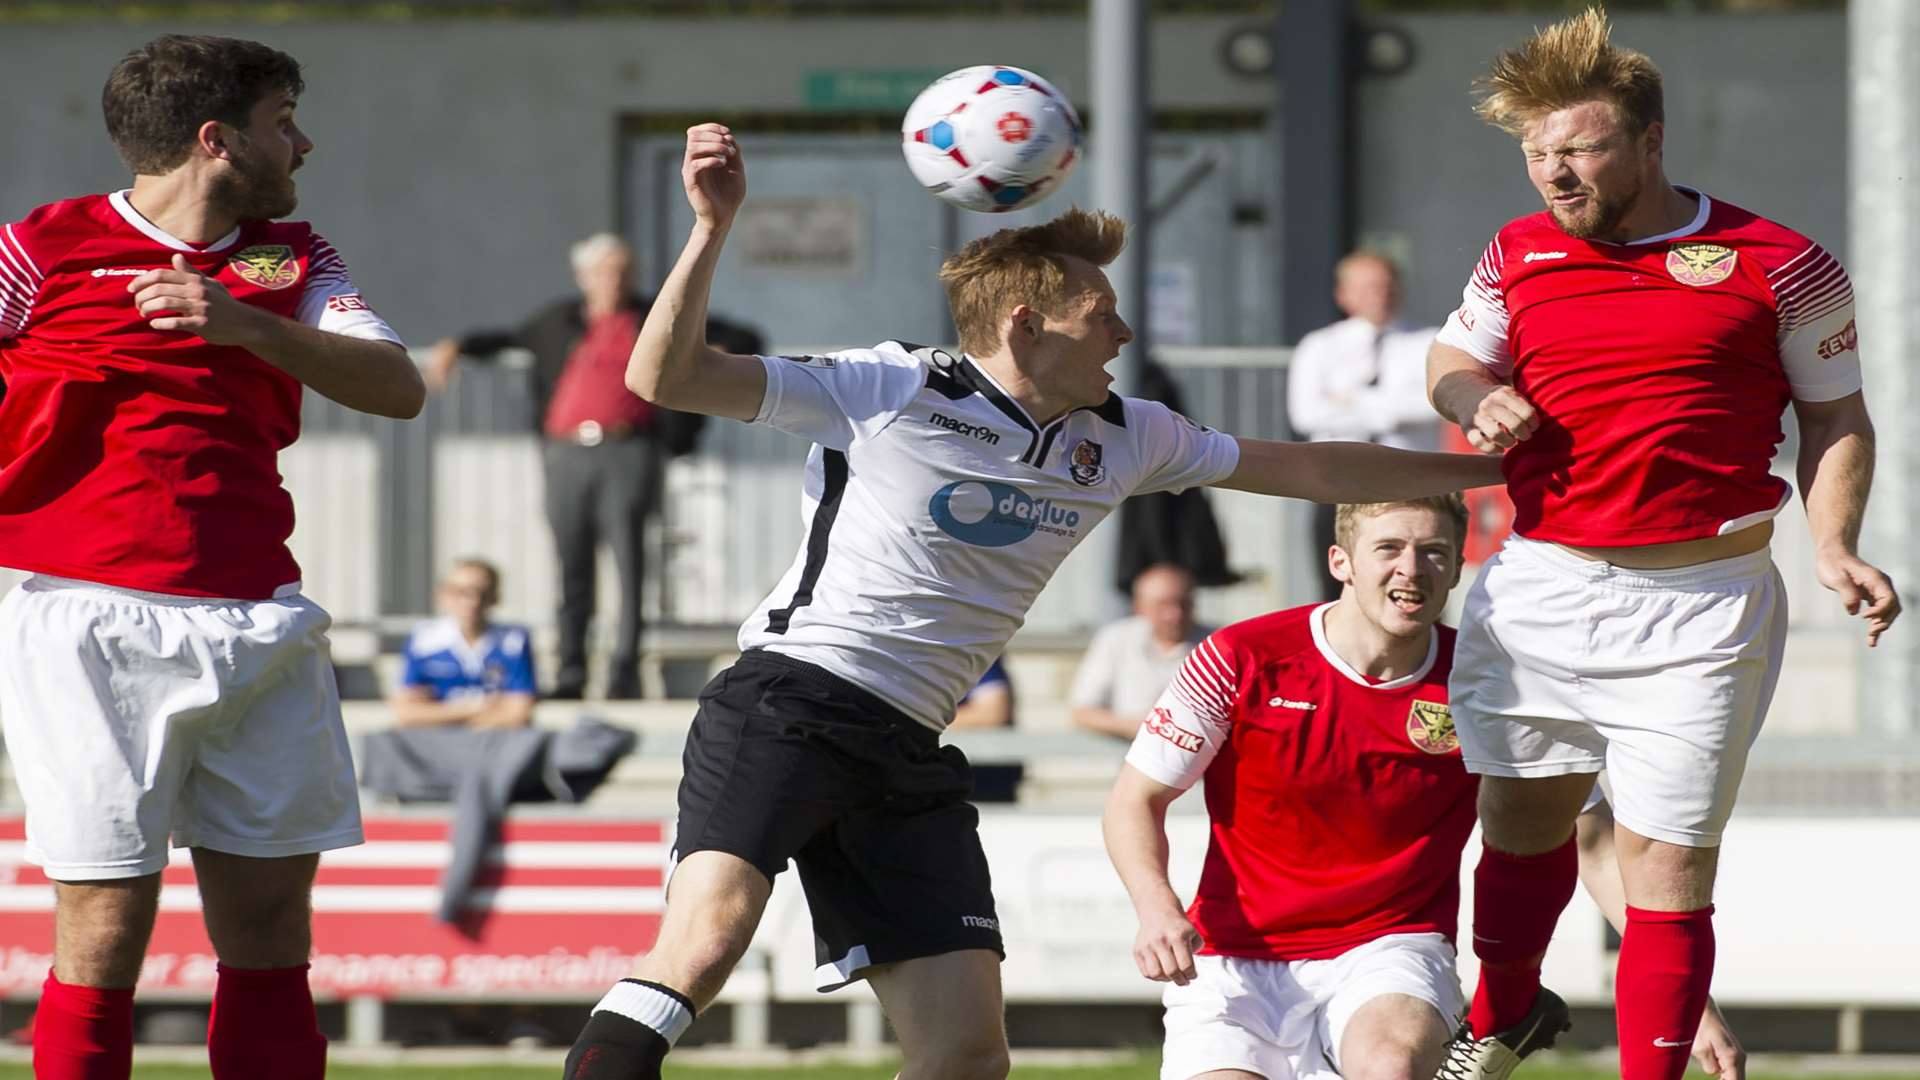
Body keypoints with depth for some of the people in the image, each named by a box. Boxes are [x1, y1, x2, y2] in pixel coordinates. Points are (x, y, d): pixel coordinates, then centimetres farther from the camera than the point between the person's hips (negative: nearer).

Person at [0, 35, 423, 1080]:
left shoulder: (293, 259, 15)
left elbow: (396, 386, 0)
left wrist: (246, 324, -13)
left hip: (256, 625, 5)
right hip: (89, 620, -5)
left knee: (269, 933, 3)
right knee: (105, 935, -8)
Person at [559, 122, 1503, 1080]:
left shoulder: (1122, 439, 12)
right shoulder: (888, 392, -6)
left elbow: (1310, 469, 24)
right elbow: (664, 379, -9)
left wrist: (1481, 466, 27)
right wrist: (712, 228, -20)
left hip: (909, 753, 6)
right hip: (787, 704, -6)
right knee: (706, 938, -30)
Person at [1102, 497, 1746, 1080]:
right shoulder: (1245, 661, -7)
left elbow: (1593, 848, 2)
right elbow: (1135, 803, 2)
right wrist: (1157, 908, -19)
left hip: (1391, 955, 0)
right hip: (1237, 963, 0)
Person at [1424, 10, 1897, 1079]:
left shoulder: (1780, 266, -4)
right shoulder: (1519, 253, 7)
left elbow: (1837, 418, 6)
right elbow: (1453, 360, 23)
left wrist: (1834, 549, -9)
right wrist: (1481, 398, -1)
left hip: (1697, 610, -4)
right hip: (1538, 584, 4)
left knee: (1669, 860, -4)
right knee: (1524, 810, 18)